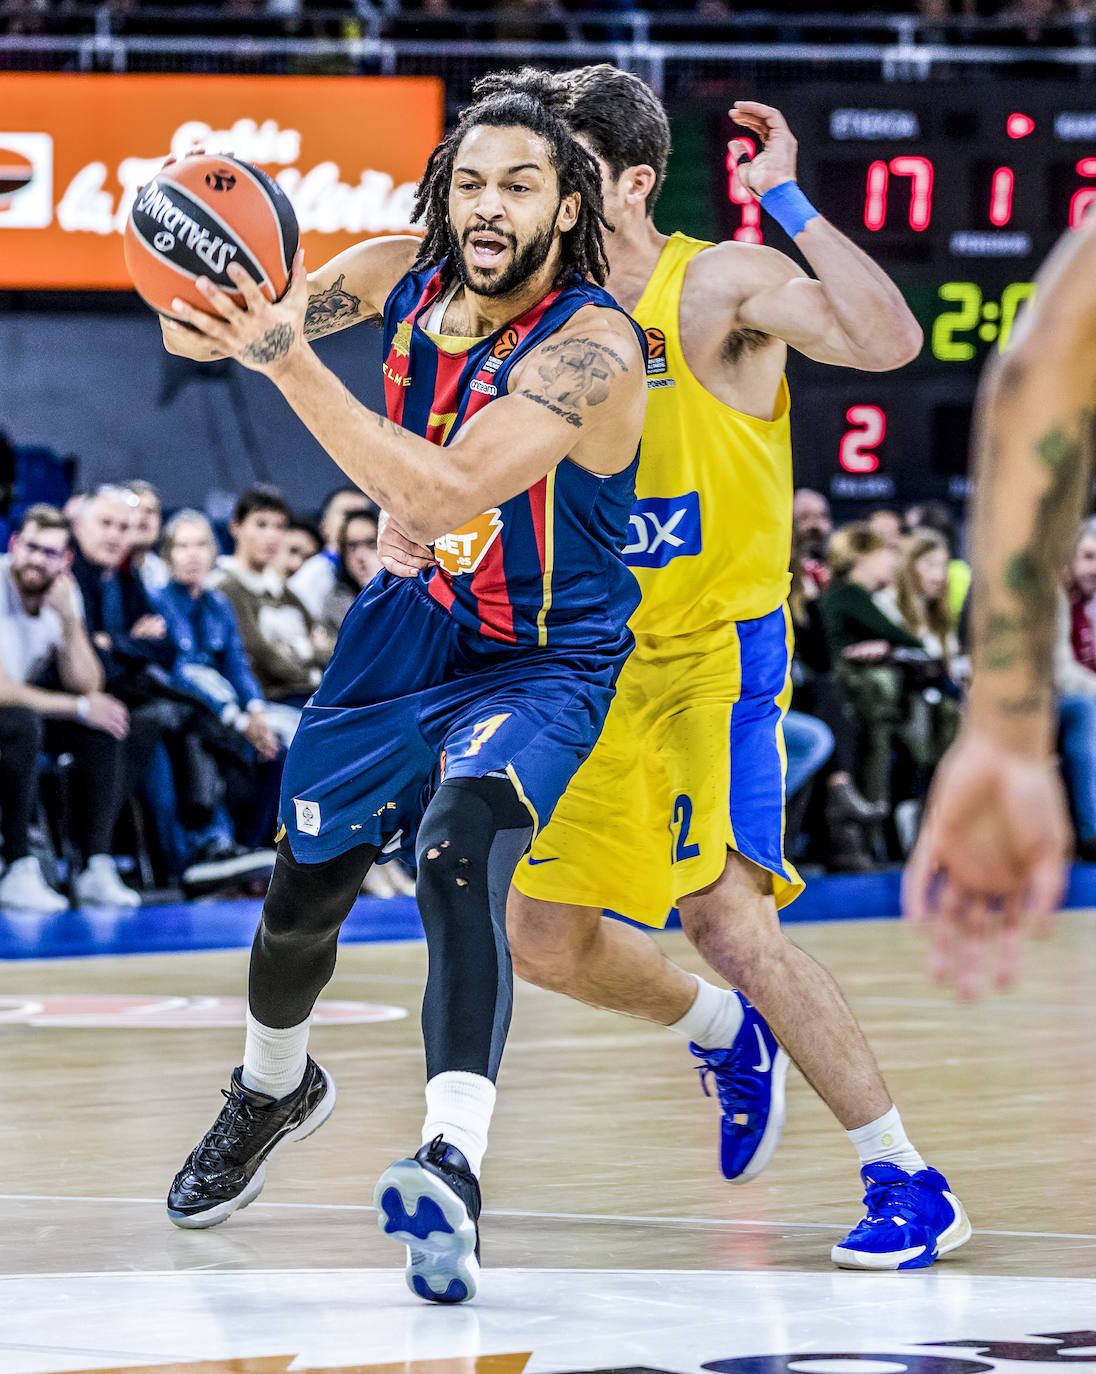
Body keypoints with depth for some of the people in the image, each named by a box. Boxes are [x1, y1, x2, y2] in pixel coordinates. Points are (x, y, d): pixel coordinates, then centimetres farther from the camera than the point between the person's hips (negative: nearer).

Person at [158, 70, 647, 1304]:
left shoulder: (592, 350, -29)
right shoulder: (402, 275, -10)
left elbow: (445, 495, -40)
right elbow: (206, 329, -2)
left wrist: (289, 363, -45)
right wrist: (211, 309, -28)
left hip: (539, 665, -6)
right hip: (411, 629, 6)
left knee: (458, 853, -34)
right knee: (300, 894, 17)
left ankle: (452, 1164, -47)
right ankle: (272, 1092, 49)